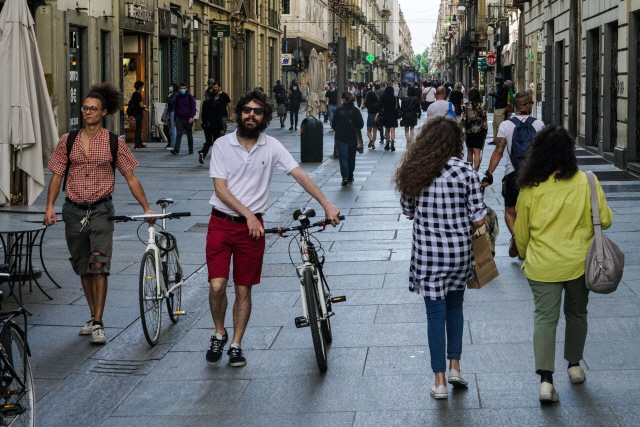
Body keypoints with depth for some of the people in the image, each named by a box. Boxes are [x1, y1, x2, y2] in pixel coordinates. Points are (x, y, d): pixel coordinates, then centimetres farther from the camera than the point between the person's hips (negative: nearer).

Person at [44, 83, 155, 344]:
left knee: (98, 265, -14)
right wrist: (50, 206, -3)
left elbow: (130, 177, 5)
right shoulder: (68, 141, 5)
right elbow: (57, 175, 7)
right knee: (83, 269, 11)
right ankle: (94, 318, 25)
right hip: (73, 210, 3)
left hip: (100, 209, -3)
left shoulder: (115, 143, 0)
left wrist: (146, 208, 3)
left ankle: (98, 323, -10)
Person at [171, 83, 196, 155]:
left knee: (189, 135, 9)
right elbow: (176, 108, 17)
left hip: (188, 119, -2)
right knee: (179, 134, -10)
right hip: (179, 119, 2)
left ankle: (191, 149, 19)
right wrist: (175, 119, 14)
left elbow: (193, 108, -5)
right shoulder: (178, 97, 11)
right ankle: (176, 150, -18)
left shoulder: (190, 97, 0)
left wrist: (191, 117, -17)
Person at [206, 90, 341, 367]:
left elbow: (299, 175, -3)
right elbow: (221, 189, -8)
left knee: (243, 290, 6)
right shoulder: (222, 145, -4)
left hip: (252, 226, 1)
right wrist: (248, 215, -16)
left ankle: (236, 345, 20)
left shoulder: (271, 147, 0)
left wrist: (326, 204, -12)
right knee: (217, 286, -10)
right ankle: (219, 334, 17)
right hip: (222, 222, -1)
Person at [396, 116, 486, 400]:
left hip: (427, 254, 0)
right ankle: (454, 366, 22)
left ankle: (439, 381, 11)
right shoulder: (465, 171, -10)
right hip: (459, 252, 0)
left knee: (436, 312, 7)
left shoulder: (414, 171, -4)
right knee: (455, 306, 21)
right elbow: (478, 219, -9)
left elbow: (408, 212, 7)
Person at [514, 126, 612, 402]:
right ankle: (574, 365, 35)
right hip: (578, 263, 1)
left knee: (545, 317, 2)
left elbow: (521, 234, 2)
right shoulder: (586, 182, -9)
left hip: (542, 266, -1)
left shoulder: (529, 190, -7)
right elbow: (605, 220, -4)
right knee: (577, 313, 21)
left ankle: (545, 379, -7)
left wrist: (526, 256, 21)